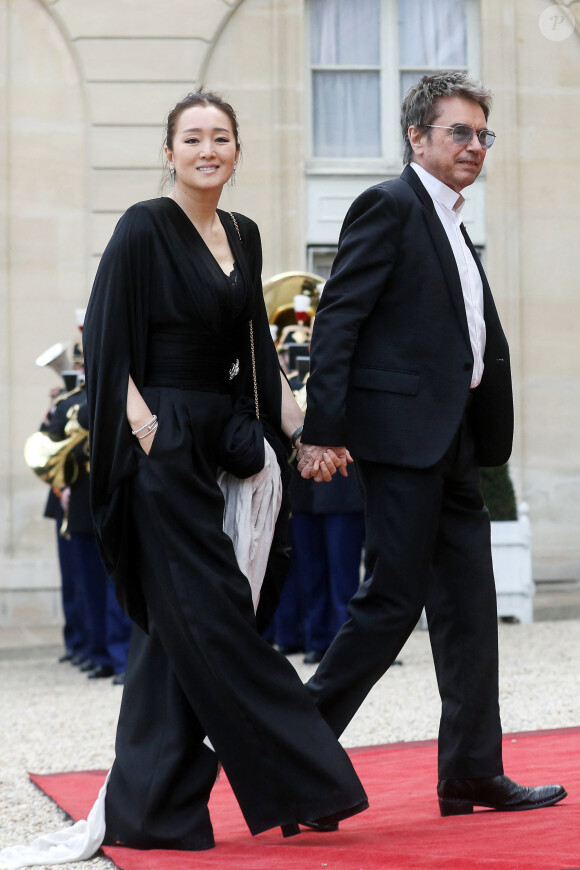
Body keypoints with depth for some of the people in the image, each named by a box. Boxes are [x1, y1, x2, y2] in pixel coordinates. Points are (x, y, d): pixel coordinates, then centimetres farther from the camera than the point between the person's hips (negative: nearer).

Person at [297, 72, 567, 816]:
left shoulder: (450, 225, 21)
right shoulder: (389, 207, -7)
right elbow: (336, 320, -14)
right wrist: (322, 433, -20)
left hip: (450, 440, 9)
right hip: (401, 432, -9)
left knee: (469, 606, 8)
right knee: (394, 600, -7)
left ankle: (472, 774, 13)